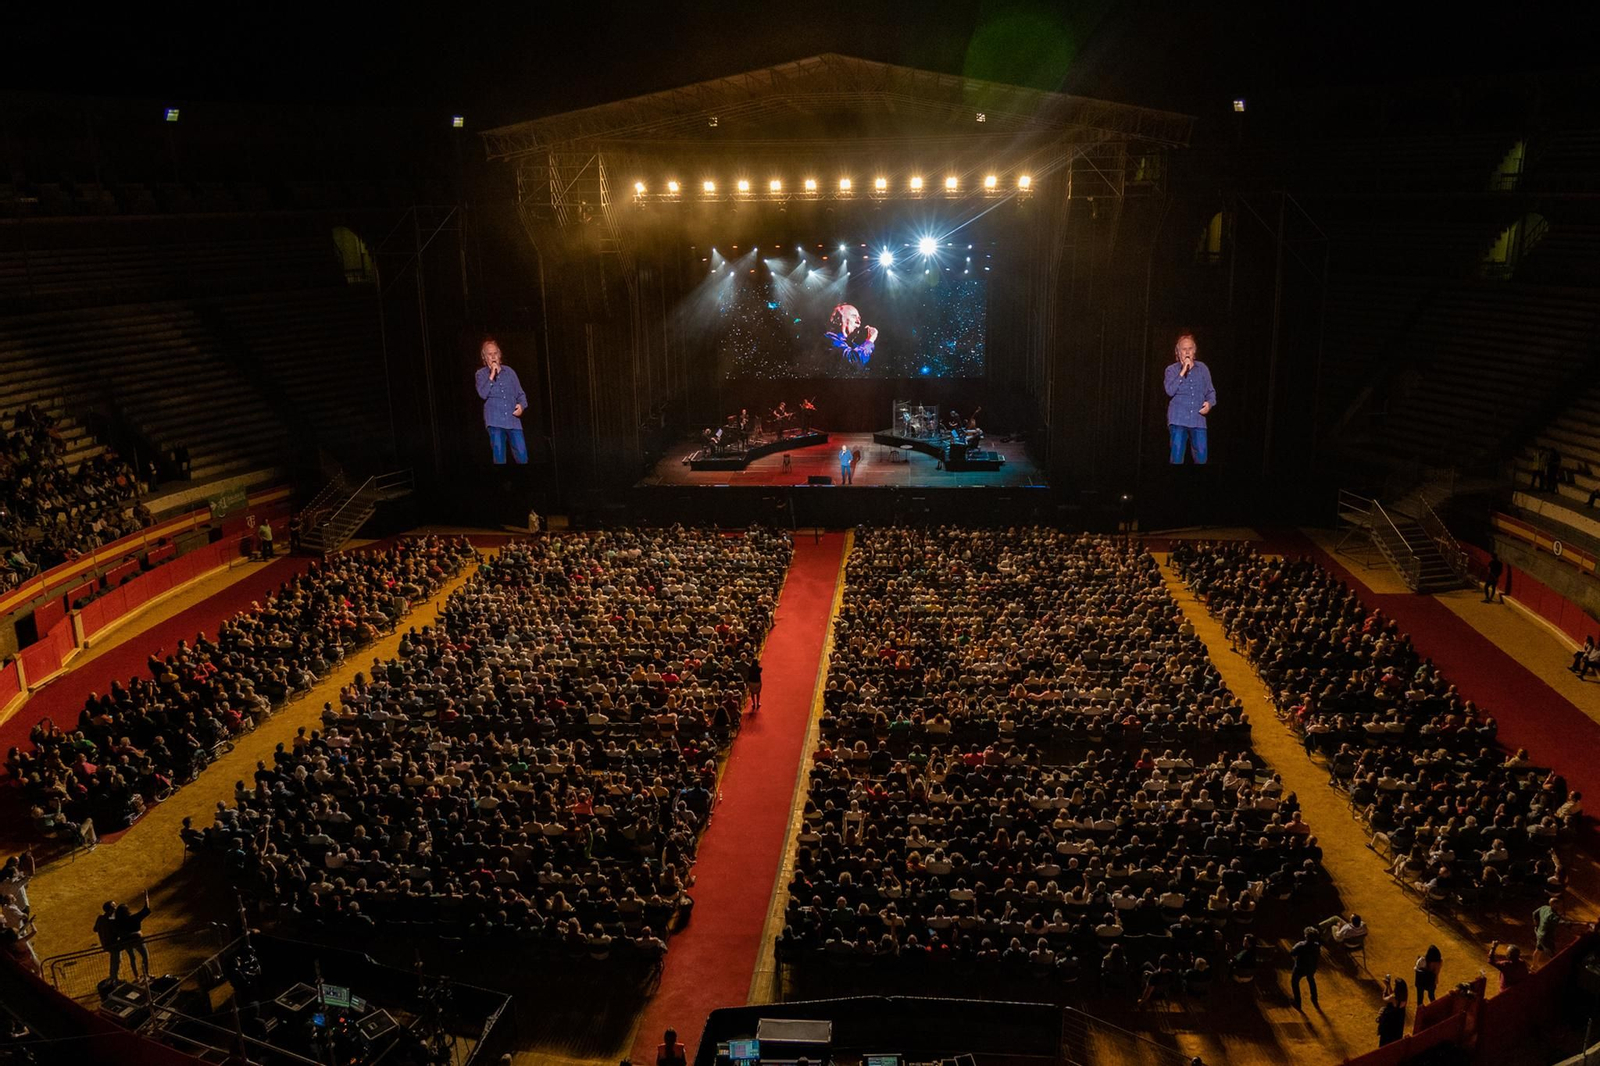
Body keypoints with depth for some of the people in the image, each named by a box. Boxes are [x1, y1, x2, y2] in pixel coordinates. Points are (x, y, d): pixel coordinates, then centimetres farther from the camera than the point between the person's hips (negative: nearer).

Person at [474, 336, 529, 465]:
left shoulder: (509, 371, 13)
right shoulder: (481, 373, 6)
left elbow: (520, 393, 14)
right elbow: (483, 394, -9)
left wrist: (522, 405, -6)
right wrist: (492, 375, -11)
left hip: (513, 419, 2)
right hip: (495, 420, -2)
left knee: (521, 454, -4)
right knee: (499, 455, -2)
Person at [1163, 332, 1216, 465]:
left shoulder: (1203, 368, 11)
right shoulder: (1172, 369, 3)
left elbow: (1210, 391, 14)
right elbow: (1170, 391, -12)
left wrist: (1210, 403, -7)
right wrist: (1183, 372, -14)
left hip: (1198, 419, 2)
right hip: (1178, 419, -2)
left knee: (1201, 457, -1)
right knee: (1177, 456, -2)